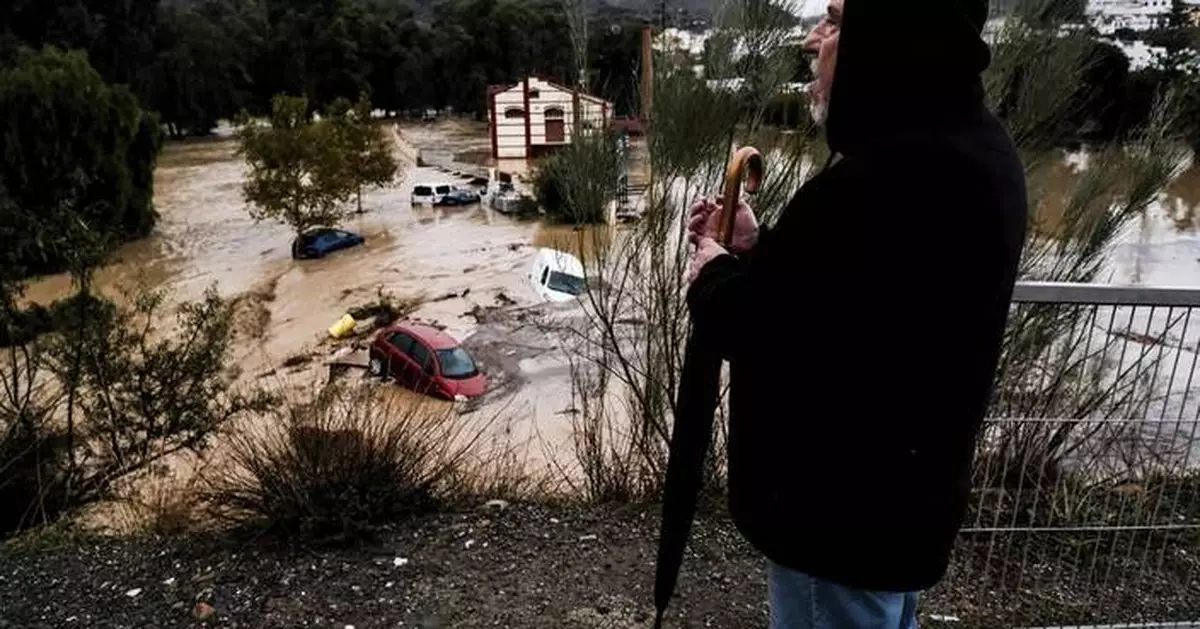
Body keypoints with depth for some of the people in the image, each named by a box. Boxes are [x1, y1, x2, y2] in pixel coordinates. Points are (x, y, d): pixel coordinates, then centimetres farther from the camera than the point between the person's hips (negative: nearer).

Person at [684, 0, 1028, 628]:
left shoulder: (895, 174, -31)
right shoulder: (964, 143, 6)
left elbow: (757, 323, -28)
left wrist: (714, 274, -8)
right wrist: (756, 247, 4)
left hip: (845, 510, -10)